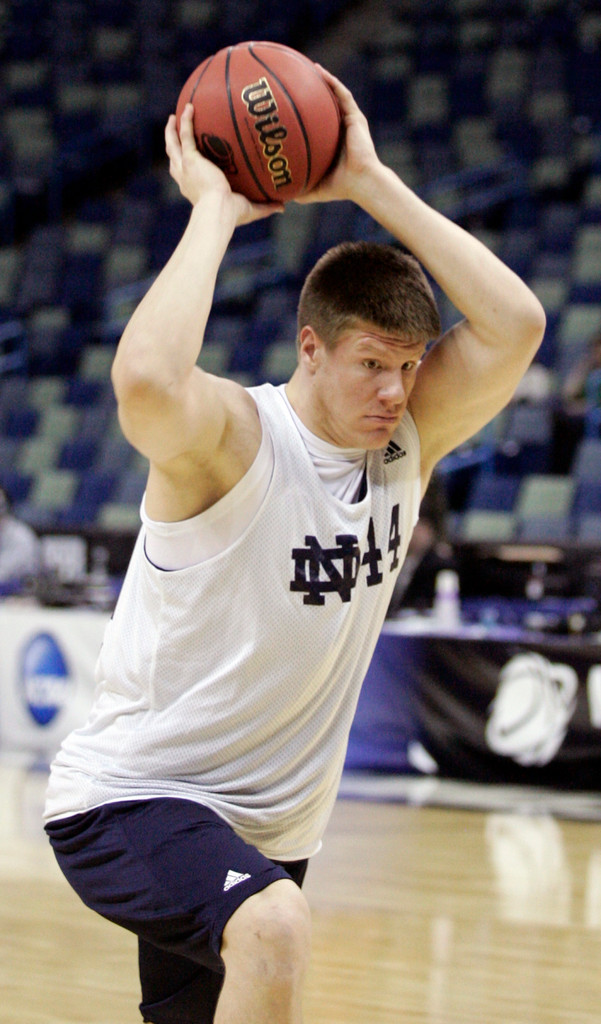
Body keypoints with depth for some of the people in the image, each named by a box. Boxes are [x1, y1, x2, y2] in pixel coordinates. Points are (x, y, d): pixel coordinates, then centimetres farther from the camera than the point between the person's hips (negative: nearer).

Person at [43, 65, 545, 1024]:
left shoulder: (407, 442, 0)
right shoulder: (234, 438, -19)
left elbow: (515, 324, -12)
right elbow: (145, 377, -42)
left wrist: (371, 182, -14)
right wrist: (216, 209, -29)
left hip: (269, 830, 8)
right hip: (128, 798, -7)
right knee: (276, 932, -34)